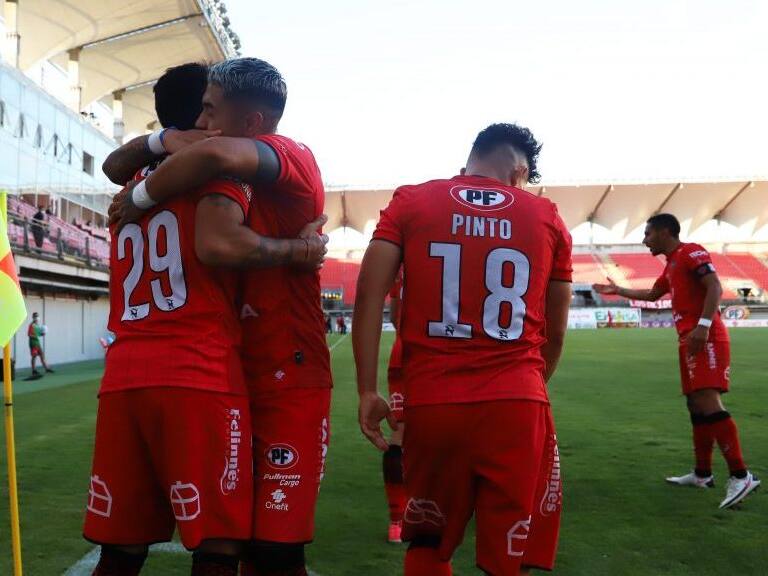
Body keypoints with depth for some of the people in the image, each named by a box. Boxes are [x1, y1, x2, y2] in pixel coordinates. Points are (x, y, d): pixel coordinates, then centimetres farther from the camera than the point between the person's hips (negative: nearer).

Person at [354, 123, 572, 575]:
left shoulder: (410, 202, 6)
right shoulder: (547, 217, 9)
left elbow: (369, 298, -2)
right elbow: (555, 334, 14)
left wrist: (368, 391, 1)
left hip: (432, 402, 1)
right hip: (517, 405, 0)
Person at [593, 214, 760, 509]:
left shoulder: (691, 252, -5)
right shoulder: (672, 264, 24)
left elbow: (714, 287, -18)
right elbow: (653, 294, 41)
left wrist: (703, 325, -28)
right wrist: (618, 290, 46)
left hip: (705, 339, -10)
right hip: (689, 341, 10)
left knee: (708, 403, -18)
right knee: (696, 407, 11)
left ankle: (741, 476, -18)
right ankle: (702, 474, 17)